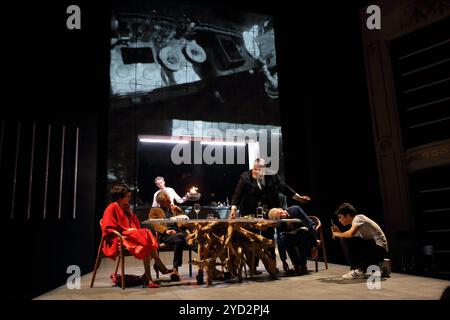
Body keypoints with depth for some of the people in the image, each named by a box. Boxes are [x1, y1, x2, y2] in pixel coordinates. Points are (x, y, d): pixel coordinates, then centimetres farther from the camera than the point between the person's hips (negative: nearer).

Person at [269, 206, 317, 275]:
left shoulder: (295, 209, -24)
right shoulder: (279, 225, -17)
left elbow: (309, 223, -24)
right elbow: (280, 244, -13)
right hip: (294, 237, 2)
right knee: (283, 238, -26)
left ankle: (303, 266, -23)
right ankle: (296, 265, -15)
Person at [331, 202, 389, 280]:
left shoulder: (358, 218, -12)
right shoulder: (355, 222, 16)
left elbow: (350, 234, -30)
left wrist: (337, 234, -13)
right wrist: (339, 232, 5)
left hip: (379, 248, -10)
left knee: (346, 240, -21)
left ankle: (358, 270, -11)